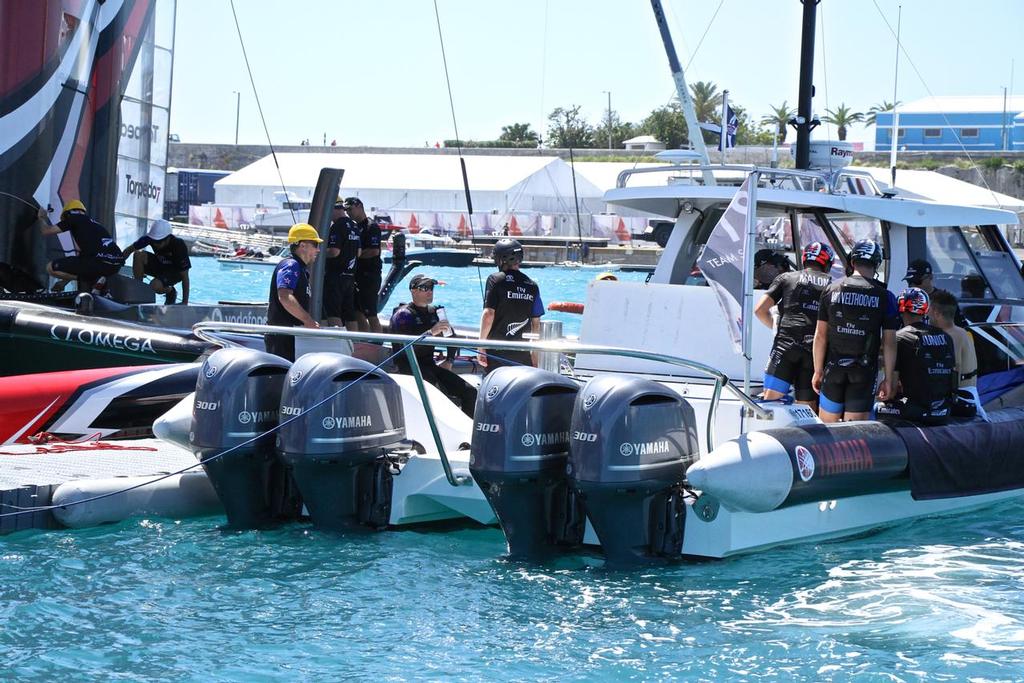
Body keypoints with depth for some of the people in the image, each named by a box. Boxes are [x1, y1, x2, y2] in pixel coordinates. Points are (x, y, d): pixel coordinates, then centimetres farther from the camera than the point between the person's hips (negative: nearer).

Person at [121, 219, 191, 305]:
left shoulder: (179, 246, -32)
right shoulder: (150, 238, -21)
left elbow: (185, 276, -28)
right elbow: (129, 250, -10)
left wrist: (185, 302, -28)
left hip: (175, 272, -5)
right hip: (159, 264, 5)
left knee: (155, 286, -33)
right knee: (138, 255, -23)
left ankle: (171, 292, 0)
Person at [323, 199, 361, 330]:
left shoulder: (337, 226, -14)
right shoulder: (354, 226, 13)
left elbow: (334, 251, -21)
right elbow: (358, 253, 18)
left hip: (335, 275, -8)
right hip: (350, 274, 8)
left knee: (332, 313, -8)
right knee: (349, 313, 12)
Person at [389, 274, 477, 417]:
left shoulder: (435, 312, 18)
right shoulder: (403, 314, -4)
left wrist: (449, 361, 12)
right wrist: (430, 333, -29)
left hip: (431, 366, 7)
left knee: (470, 393, -10)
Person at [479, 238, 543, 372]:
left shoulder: (495, 280, -4)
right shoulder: (532, 286, 8)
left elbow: (488, 314, -10)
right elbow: (536, 323, 11)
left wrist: (481, 346, -5)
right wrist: (535, 354, 19)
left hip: (497, 351, -3)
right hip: (523, 354, 3)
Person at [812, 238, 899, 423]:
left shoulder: (831, 290, 2)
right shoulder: (884, 297, -3)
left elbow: (820, 336, 3)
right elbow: (889, 343, -2)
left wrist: (818, 371, 10)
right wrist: (888, 379, 5)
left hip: (834, 368, 1)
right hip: (865, 371, -1)